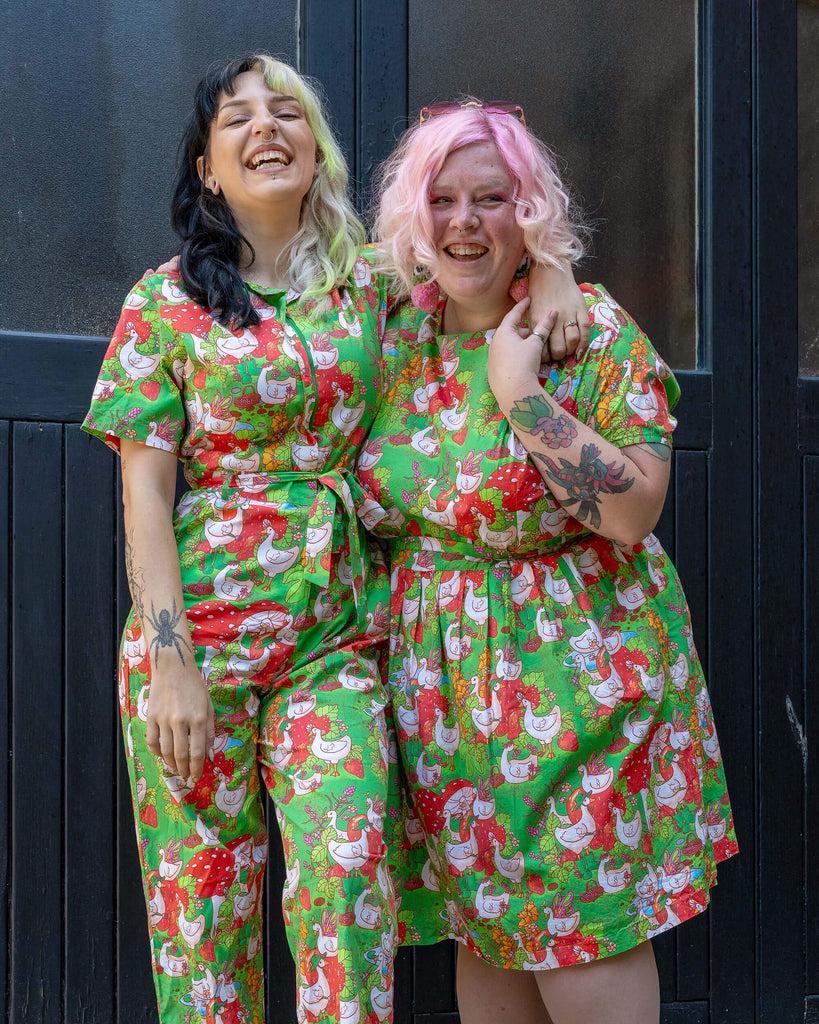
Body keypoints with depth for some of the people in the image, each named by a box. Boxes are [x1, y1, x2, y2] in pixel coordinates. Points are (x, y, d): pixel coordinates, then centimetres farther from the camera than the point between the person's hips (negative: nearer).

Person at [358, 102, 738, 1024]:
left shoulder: (594, 330, -9)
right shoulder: (397, 332, 6)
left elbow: (633, 514, -19)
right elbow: (379, 505, 20)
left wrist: (520, 391, -20)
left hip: (574, 670, -5)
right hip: (442, 680, 5)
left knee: (583, 921, -3)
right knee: (484, 919, 11)